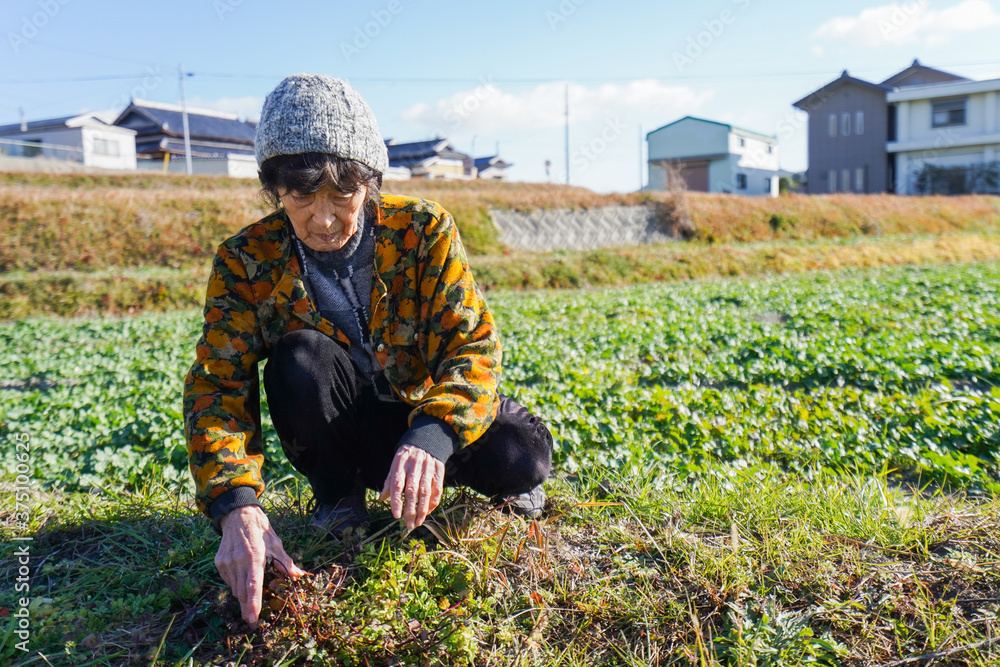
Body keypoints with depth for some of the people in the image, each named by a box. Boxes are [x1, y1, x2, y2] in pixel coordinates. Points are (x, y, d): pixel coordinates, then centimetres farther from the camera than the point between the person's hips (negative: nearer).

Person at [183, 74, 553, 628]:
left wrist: (433, 435, -44)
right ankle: (337, 494, -4)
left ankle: (505, 486, 13)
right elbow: (218, 384, -21)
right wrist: (237, 507, -38)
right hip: (341, 430, 1)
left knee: (523, 455, -27)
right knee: (298, 357, -30)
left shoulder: (423, 230, -16)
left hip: (422, 412, 0)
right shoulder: (246, 262, -15)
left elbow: (473, 343, -23)